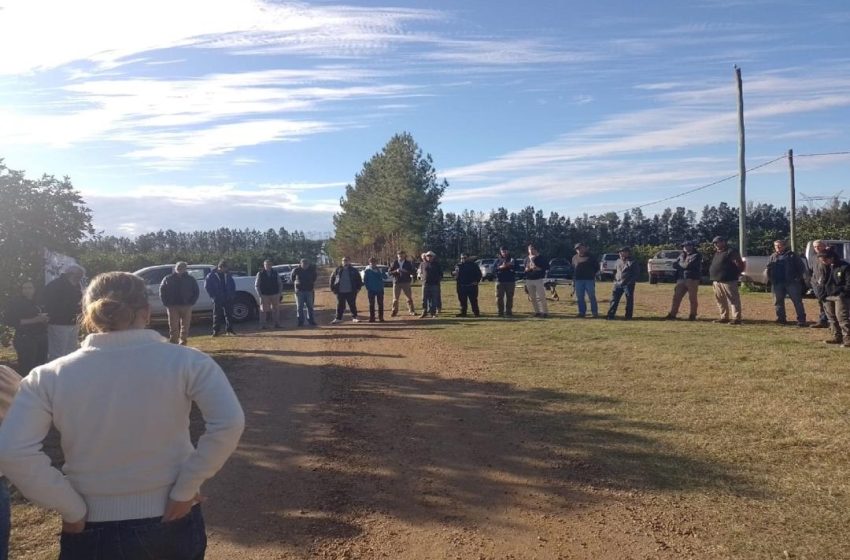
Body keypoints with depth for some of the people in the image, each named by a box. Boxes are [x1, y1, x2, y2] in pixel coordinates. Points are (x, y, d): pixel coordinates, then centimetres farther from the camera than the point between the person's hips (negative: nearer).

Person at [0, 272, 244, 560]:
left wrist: (72, 509, -8)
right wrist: (184, 490, -12)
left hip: (93, 532, 0)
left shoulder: (49, 377, -9)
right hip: (174, 523, 1)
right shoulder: (186, 362, -13)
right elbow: (229, 422, -23)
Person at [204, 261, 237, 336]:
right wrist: (213, 295, -7)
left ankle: (229, 329, 12)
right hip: (218, 299, -4)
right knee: (217, 315, 1)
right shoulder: (212, 275, -3)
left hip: (228, 299, 4)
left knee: (229, 314, 5)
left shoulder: (227, 275, 10)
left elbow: (233, 285, 18)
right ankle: (216, 331, 6)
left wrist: (232, 294, 6)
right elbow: (206, 286, -2)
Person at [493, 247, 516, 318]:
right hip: (500, 281, 0)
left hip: (510, 281, 0)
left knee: (509, 297, 1)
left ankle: (508, 312, 7)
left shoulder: (512, 260, 9)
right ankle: (500, 312, 3)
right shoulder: (498, 260, 11)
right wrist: (500, 267, -13)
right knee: (499, 297, -3)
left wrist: (511, 265, -16)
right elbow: (494, 269, 3)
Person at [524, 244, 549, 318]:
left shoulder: (540, 258, -2)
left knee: (541, 297, -9)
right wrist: (527, 269, -7)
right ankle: (537, 312, 16)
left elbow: (547, 267, -5)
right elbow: (525, 269, 15)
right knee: (532, 298, 7)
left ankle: (545, 312, -3)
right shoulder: (527, 258, 12)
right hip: (529, 280, 5)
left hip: (538, 279, -5)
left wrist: (539, 268, -18)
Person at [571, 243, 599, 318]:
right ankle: (582, 312, 14)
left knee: (592, 297, -3)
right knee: (579, 298, 6)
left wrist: (592, 274, 0)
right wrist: (573, 280, 9)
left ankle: (594, 312, 3)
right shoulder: (575, 258, 13)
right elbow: (573, 269, 15)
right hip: (578, 280, 4)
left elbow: (597, 267, 8)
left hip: (589, 279, -4)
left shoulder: (590, 257, 2)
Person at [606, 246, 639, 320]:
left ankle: (628, 316, 8)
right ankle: (610, 315, 5)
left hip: (628, 284, -5)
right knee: (614, 300, 2)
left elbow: (637, 273, -4)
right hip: (618, 284, 6)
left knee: (629, 300, 1)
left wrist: (631, 281, -14)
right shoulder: (618, 261, 16)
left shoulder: (633, 262, -3)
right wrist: (615, 279, 12)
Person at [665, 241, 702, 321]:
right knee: (676, 297, 5)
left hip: (692, 279, -6)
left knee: (692, 298, -3)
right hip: (681, 279, 6)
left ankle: (693, 315, 5)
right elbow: (674, 265, 8)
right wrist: (684, 266, -6)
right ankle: (672, 314, 10)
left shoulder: (697, 255, -3)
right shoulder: (682, 255, 18)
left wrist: (680, 264, 1)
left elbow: (689, 265, -15)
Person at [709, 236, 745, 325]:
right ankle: (724, 317, 20)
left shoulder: (731, 251, -6)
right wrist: (713, 279, 18)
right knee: (720, 300, 12)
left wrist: (735, 274, -10)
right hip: (716, 281, 9)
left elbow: (740, 265, -10)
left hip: (728, 281, -9)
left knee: (733, 300, -7)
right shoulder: (716, 253, 21)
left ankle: (737, 318, -6)